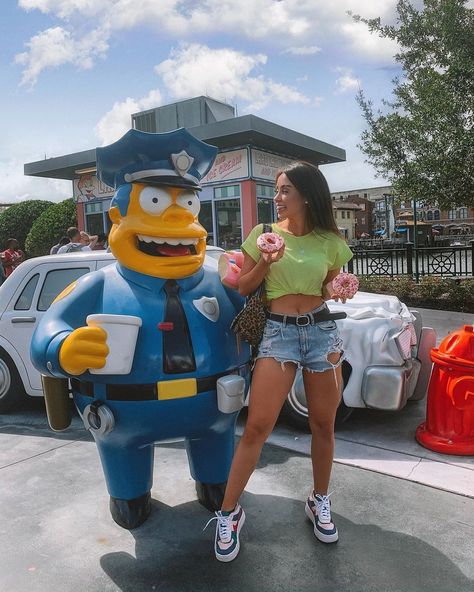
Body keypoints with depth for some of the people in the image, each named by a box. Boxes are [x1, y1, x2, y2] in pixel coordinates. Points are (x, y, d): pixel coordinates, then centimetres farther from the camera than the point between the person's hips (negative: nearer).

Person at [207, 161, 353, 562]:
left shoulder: (330, 241, 4)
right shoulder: (264, 233, 1)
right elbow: (244, 288, 4)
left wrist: (339, 291, -7)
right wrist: (266, 263, -13)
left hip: (322, 330, 2)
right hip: (278, 332, -2)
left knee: (323, 425, 11)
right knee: (257, 427, -6)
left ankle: (320, 502, 33)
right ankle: (229, 512, 10)